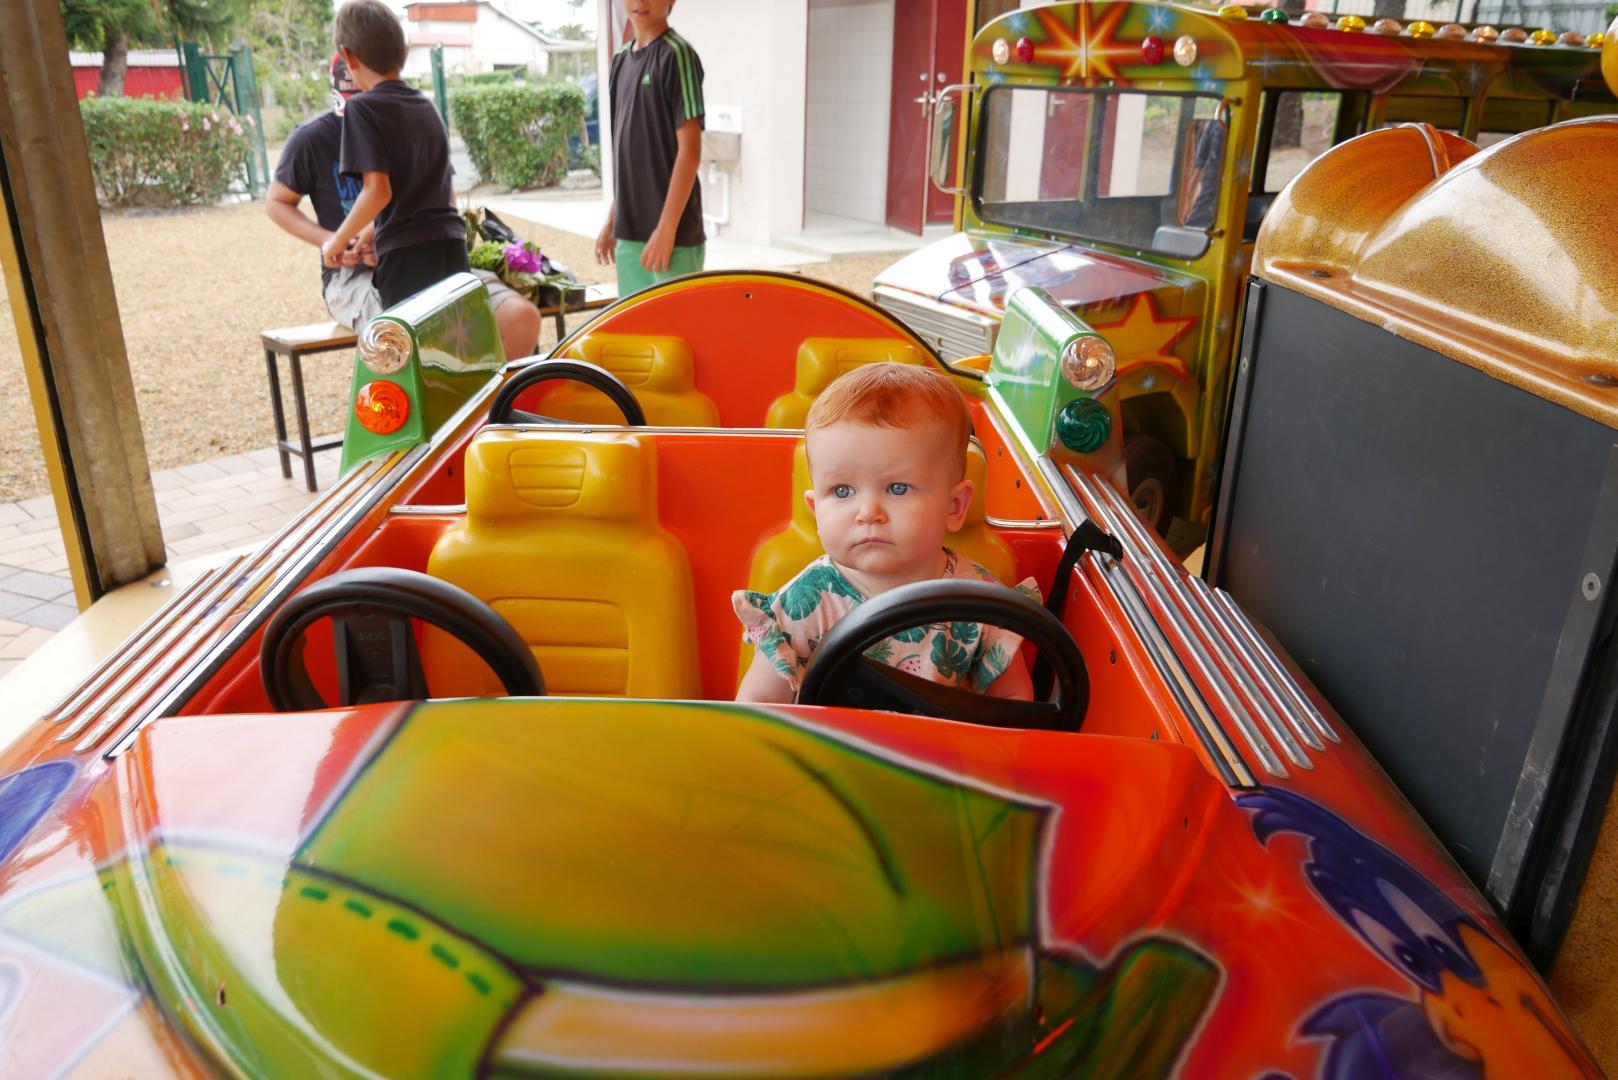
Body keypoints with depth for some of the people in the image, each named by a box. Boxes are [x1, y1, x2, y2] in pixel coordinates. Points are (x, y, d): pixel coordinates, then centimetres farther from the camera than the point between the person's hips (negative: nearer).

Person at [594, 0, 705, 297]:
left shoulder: (676, 55, -8)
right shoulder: (621, 59, 13)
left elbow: (689, 149, -14)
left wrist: (666, 229, -18)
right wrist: (612, 221, 17)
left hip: (673, 232, -7)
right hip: (630, 231, 7)